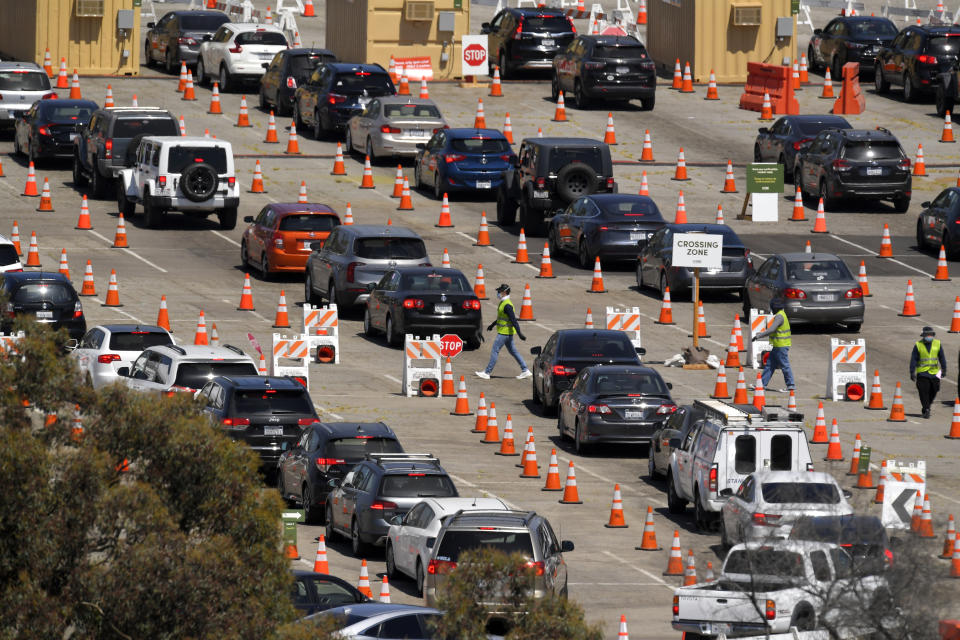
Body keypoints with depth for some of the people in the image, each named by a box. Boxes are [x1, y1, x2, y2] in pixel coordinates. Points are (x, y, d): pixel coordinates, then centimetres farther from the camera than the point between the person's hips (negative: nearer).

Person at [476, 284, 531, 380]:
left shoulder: (507, 305, -20)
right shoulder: (503, 303, 12)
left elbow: (514, 320, -25)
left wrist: (519, 333, -28)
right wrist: (492, 324, 37)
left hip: (505, 332, -10)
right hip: (506, 332, 10)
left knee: (495, 351, -5)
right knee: (513, 351, 13)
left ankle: (487, 373, -1)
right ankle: (525, 371, 15)